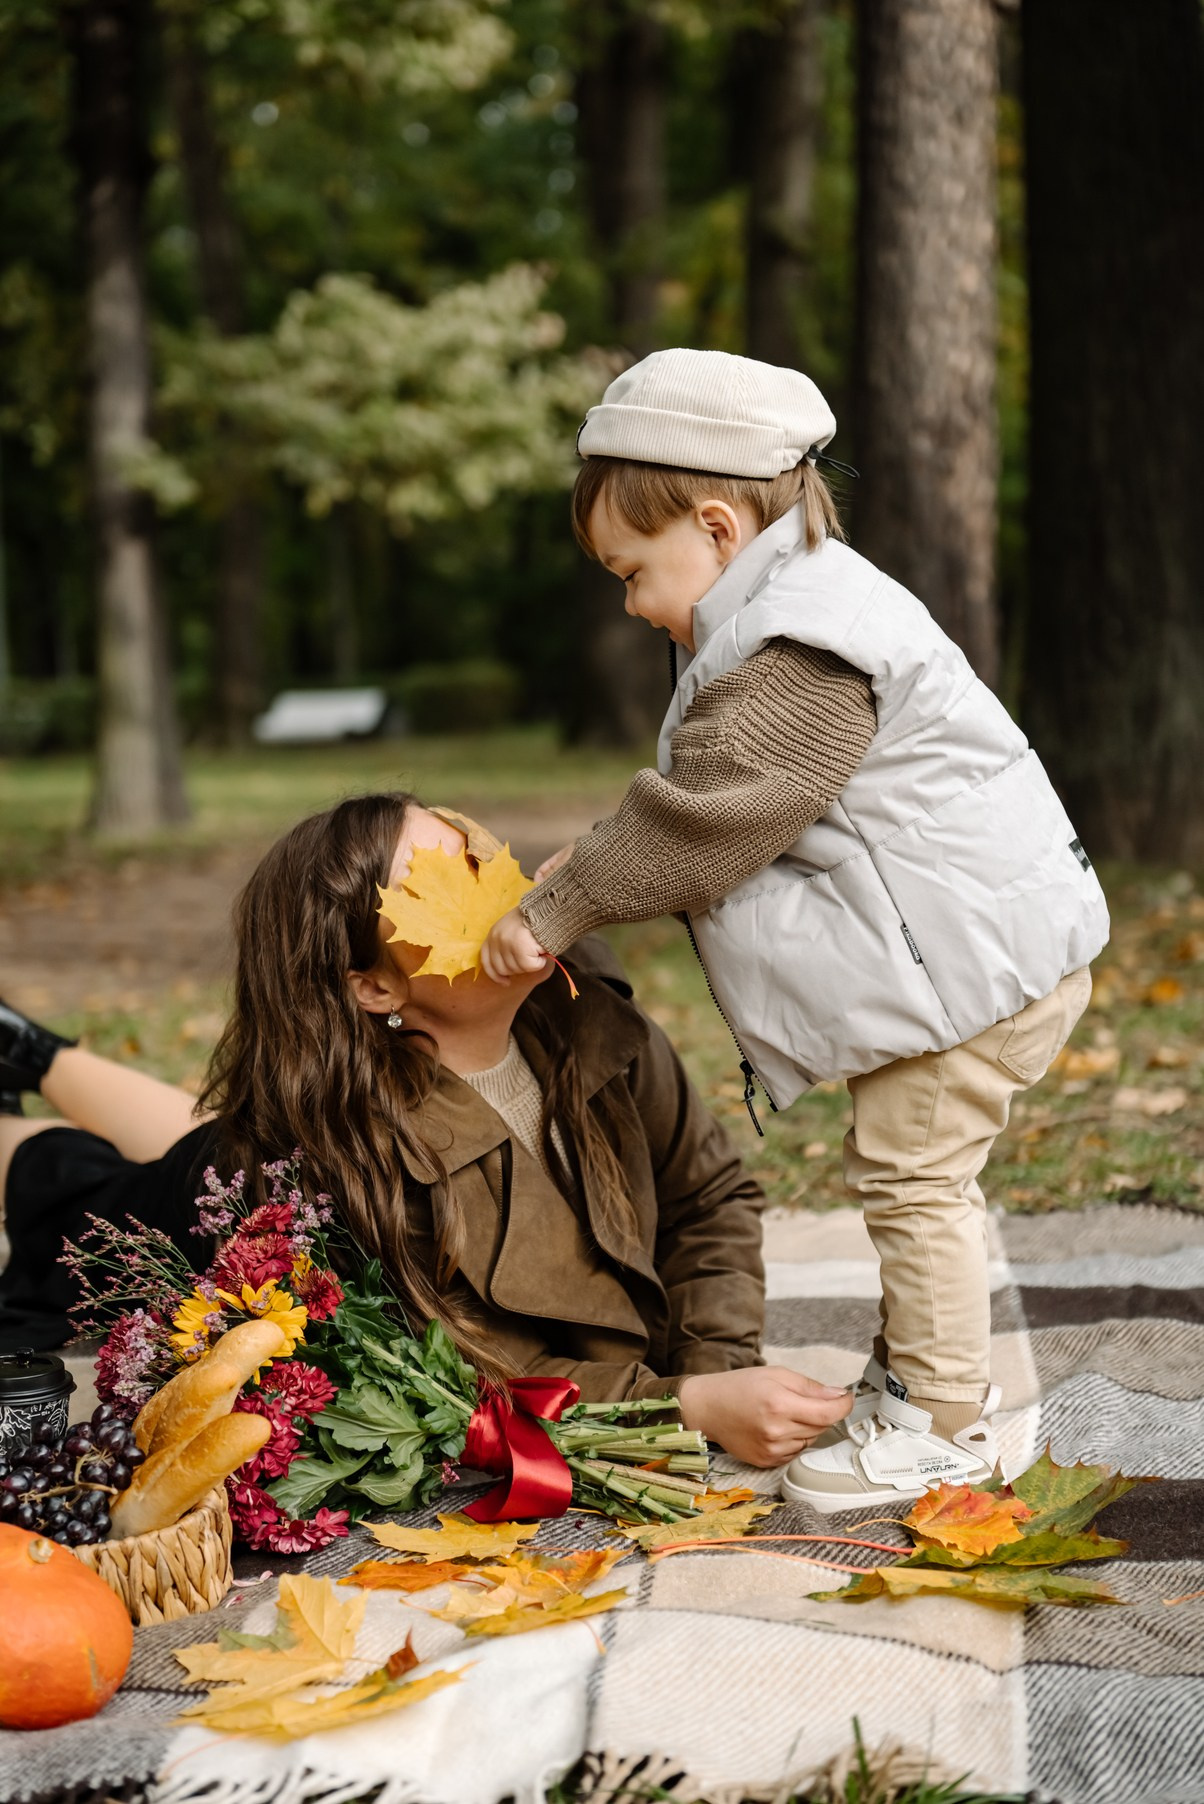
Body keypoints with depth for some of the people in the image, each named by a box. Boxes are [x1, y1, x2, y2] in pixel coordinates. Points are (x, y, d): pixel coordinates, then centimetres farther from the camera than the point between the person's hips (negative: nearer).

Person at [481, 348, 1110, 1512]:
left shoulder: (800, 653, -23)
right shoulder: (792, 617, 13)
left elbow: (693, 822, -23)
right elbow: (695, 807, 16)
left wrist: (554, 913, -16)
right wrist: (580, 873, 6)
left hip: (976, 954, -11)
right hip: (976, 939, 11)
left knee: (911, 1174, -5)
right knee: (910, 1174, 18)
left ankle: (941, 1423, 4)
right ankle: (922, 1372, 31)